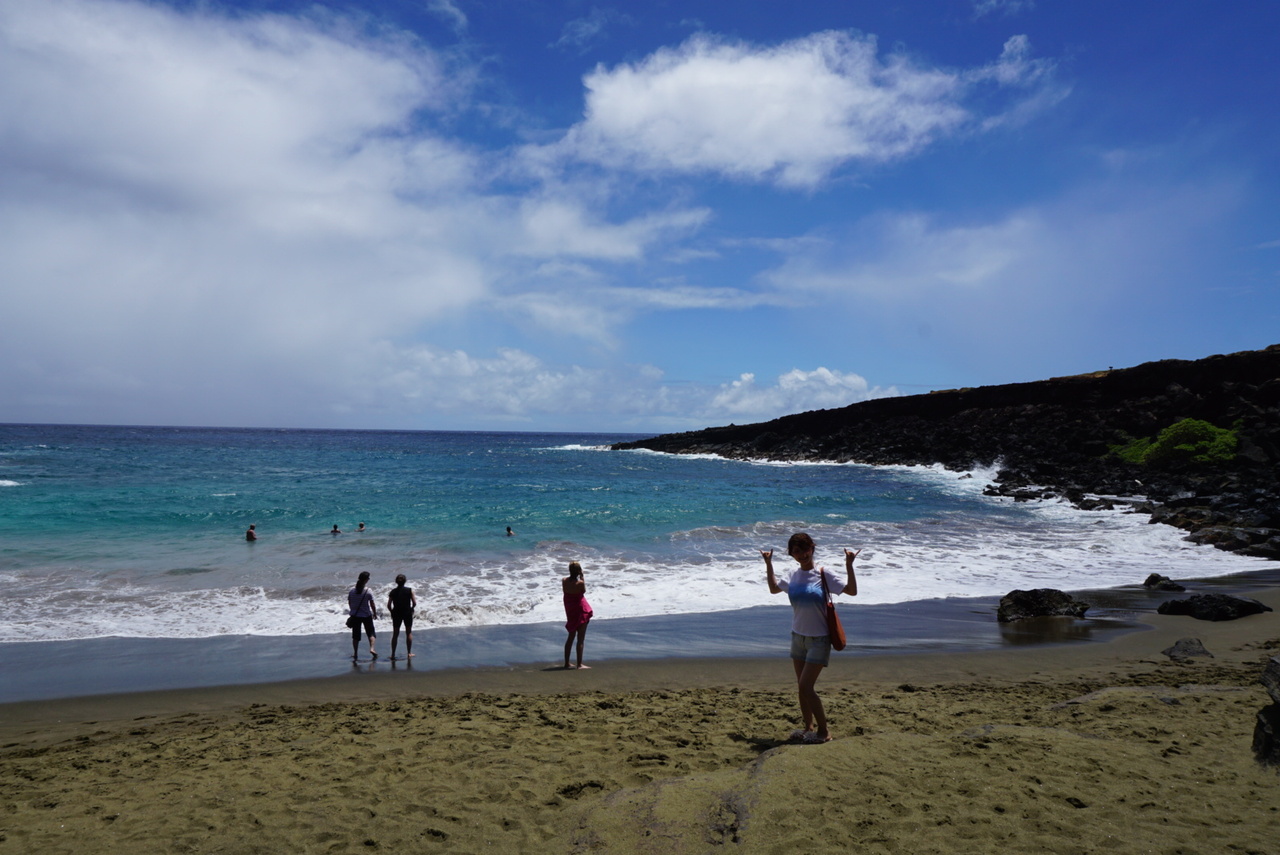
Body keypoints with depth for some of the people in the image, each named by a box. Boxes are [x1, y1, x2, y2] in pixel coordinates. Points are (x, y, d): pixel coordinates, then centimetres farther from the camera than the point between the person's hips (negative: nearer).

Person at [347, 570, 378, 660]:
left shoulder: (351, 591, -5)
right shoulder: (368, 591, -14)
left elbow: (349, 603, 4)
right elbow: (372, 604, -9)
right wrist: (375, 614, 4)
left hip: (355, 615, 3)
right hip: (366, 615, -3)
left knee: (355, 635, 12)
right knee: (371, 632, 11)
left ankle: (355, 653, 13)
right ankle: (371, 648, -8)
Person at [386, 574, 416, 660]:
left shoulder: (393, 592, -3)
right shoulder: (409, 590, -7)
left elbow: (389, 605, -6)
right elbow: (414, 603, -9)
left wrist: (392, 612, 11)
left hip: (396, 614, 1)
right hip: (407, 613, -1)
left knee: (395, 634, 10)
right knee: (409, 633, 12)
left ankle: (393, 654, 11)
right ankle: (409, 653, 13)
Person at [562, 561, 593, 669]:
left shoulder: (564, 580, -8)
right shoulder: (580, 583, -22)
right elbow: (584, 591, -5)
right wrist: (582, 577, -6)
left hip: (569, 610, 6)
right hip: (581, 610, -6)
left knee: (571, 636, 18)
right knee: (580, 638, 2)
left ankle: (566, 663, 22)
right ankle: (579, 664, 4)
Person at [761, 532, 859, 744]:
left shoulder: (823, 575, -11)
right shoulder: (794, 577, 4)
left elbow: (852, 591, -16)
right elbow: (774, 588, 21)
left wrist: (849, 566, -26)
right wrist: (768, 564, 16)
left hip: (819, 639, -6)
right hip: (798, 637, 6)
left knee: (806, 686, -10)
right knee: (802, 687, 11)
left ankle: (824, 731, 3)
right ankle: (809, 727, 25)